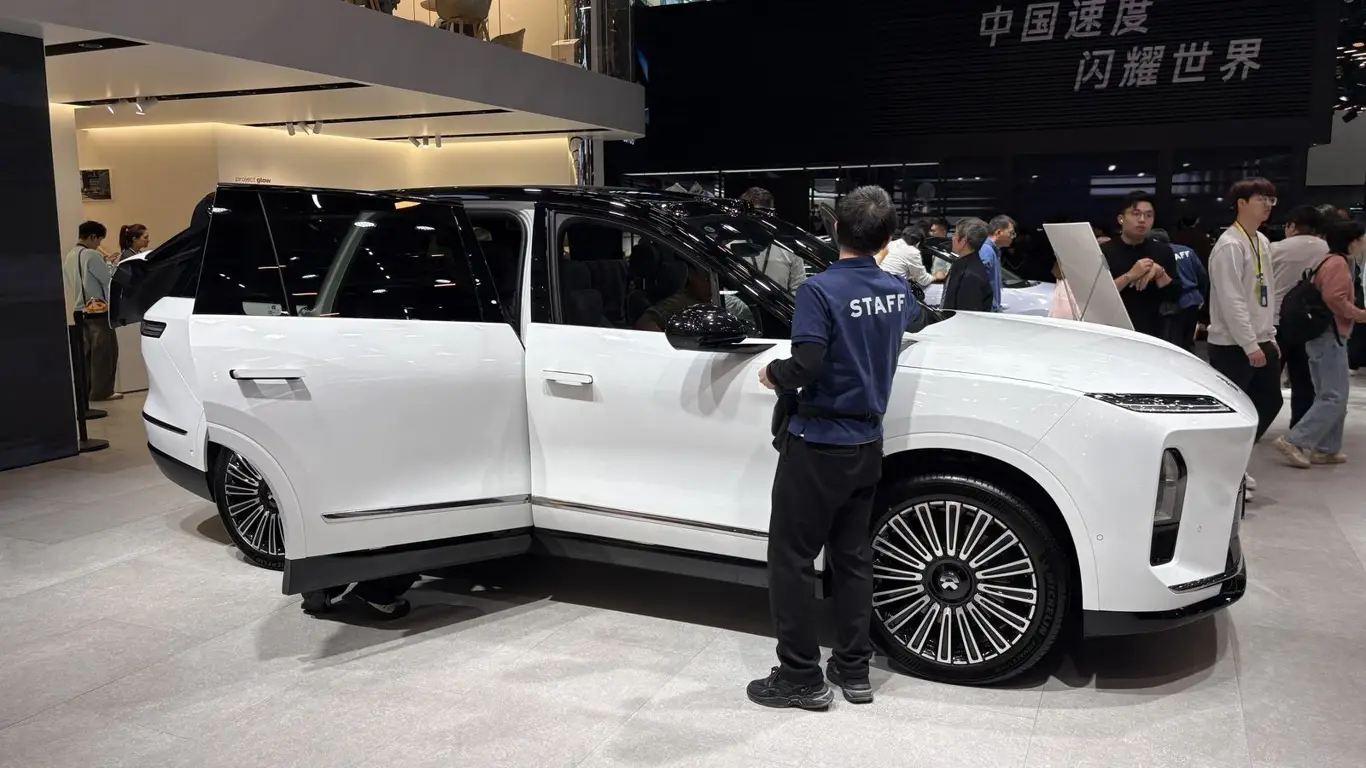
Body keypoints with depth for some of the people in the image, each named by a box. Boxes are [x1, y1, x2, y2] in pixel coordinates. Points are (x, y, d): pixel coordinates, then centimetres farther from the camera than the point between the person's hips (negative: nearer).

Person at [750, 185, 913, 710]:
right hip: (866, 445, 7)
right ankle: (854, 670, 24)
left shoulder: (821, 289, -18)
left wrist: (773, 374, -6)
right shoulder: (896, 290, 5)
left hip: (818, 446, -7)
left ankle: (801, 677, 10)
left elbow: (806, 365, -27)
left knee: (791, 559, 4)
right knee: (853, 557, 16)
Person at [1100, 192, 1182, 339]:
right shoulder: (1104, 252, -2)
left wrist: (1159, 272, -13)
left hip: (1154, 335, 3)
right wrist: (1129, 276, -21)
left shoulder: (1163, 252, 7)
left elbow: (1175, 297, 1)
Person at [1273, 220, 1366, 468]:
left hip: (1323, 335, 11)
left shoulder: (1330, 262, 19)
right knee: (1335, 397, -11)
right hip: (1330, 336, -11)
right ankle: (1294, 441, -14)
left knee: (1329, 395, 12)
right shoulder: (1338, 263, -12)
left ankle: (1326, 449, 15)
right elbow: (1334, 299, -23)